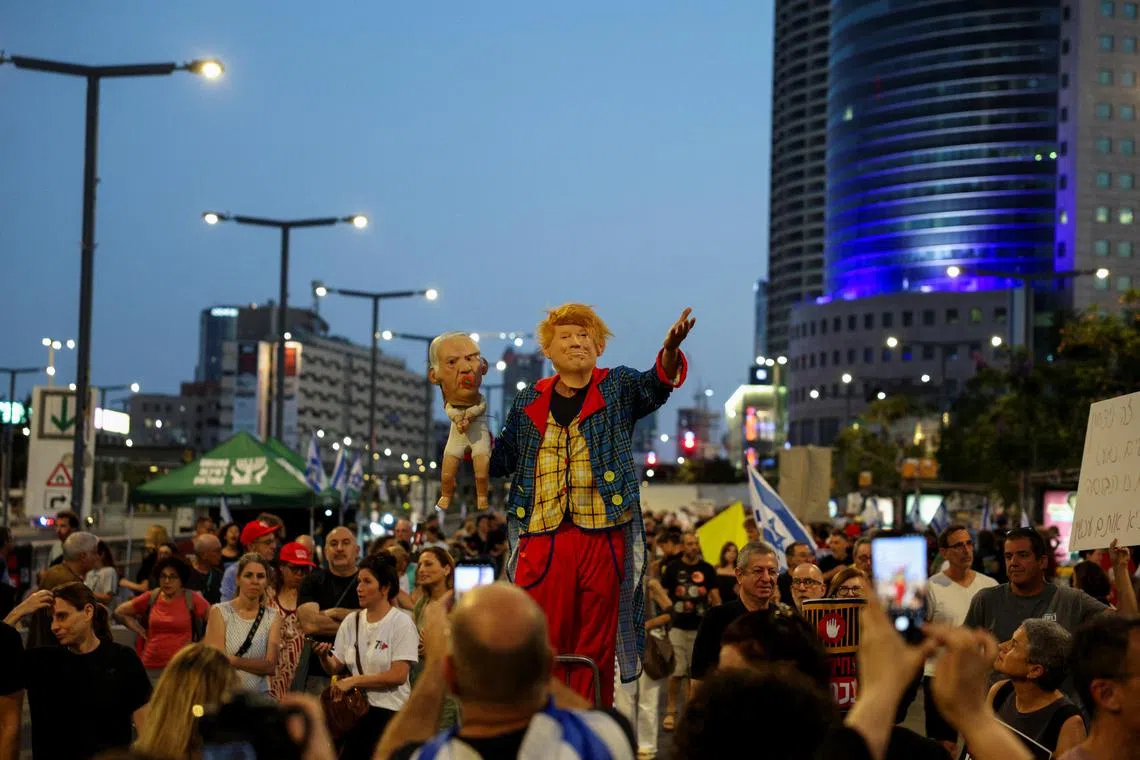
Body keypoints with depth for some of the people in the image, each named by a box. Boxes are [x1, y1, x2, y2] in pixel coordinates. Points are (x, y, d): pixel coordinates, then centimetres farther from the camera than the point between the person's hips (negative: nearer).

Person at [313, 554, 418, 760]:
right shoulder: (351, 621, 8)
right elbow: (335, 668, 9)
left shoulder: (401, 623, -8)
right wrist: (324, 657, -13)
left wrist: (353, 681, -15)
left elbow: (398, 675, -16)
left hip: (388, 712, -5)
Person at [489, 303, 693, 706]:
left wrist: (670, 351, -35)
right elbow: (502, 460, 20)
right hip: (543, 539, 1)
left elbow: (654, 385, -13)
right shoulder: (529, 401, 15)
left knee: (596, 648, 3)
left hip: (604, 537, -1)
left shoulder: (618, 387, 9)